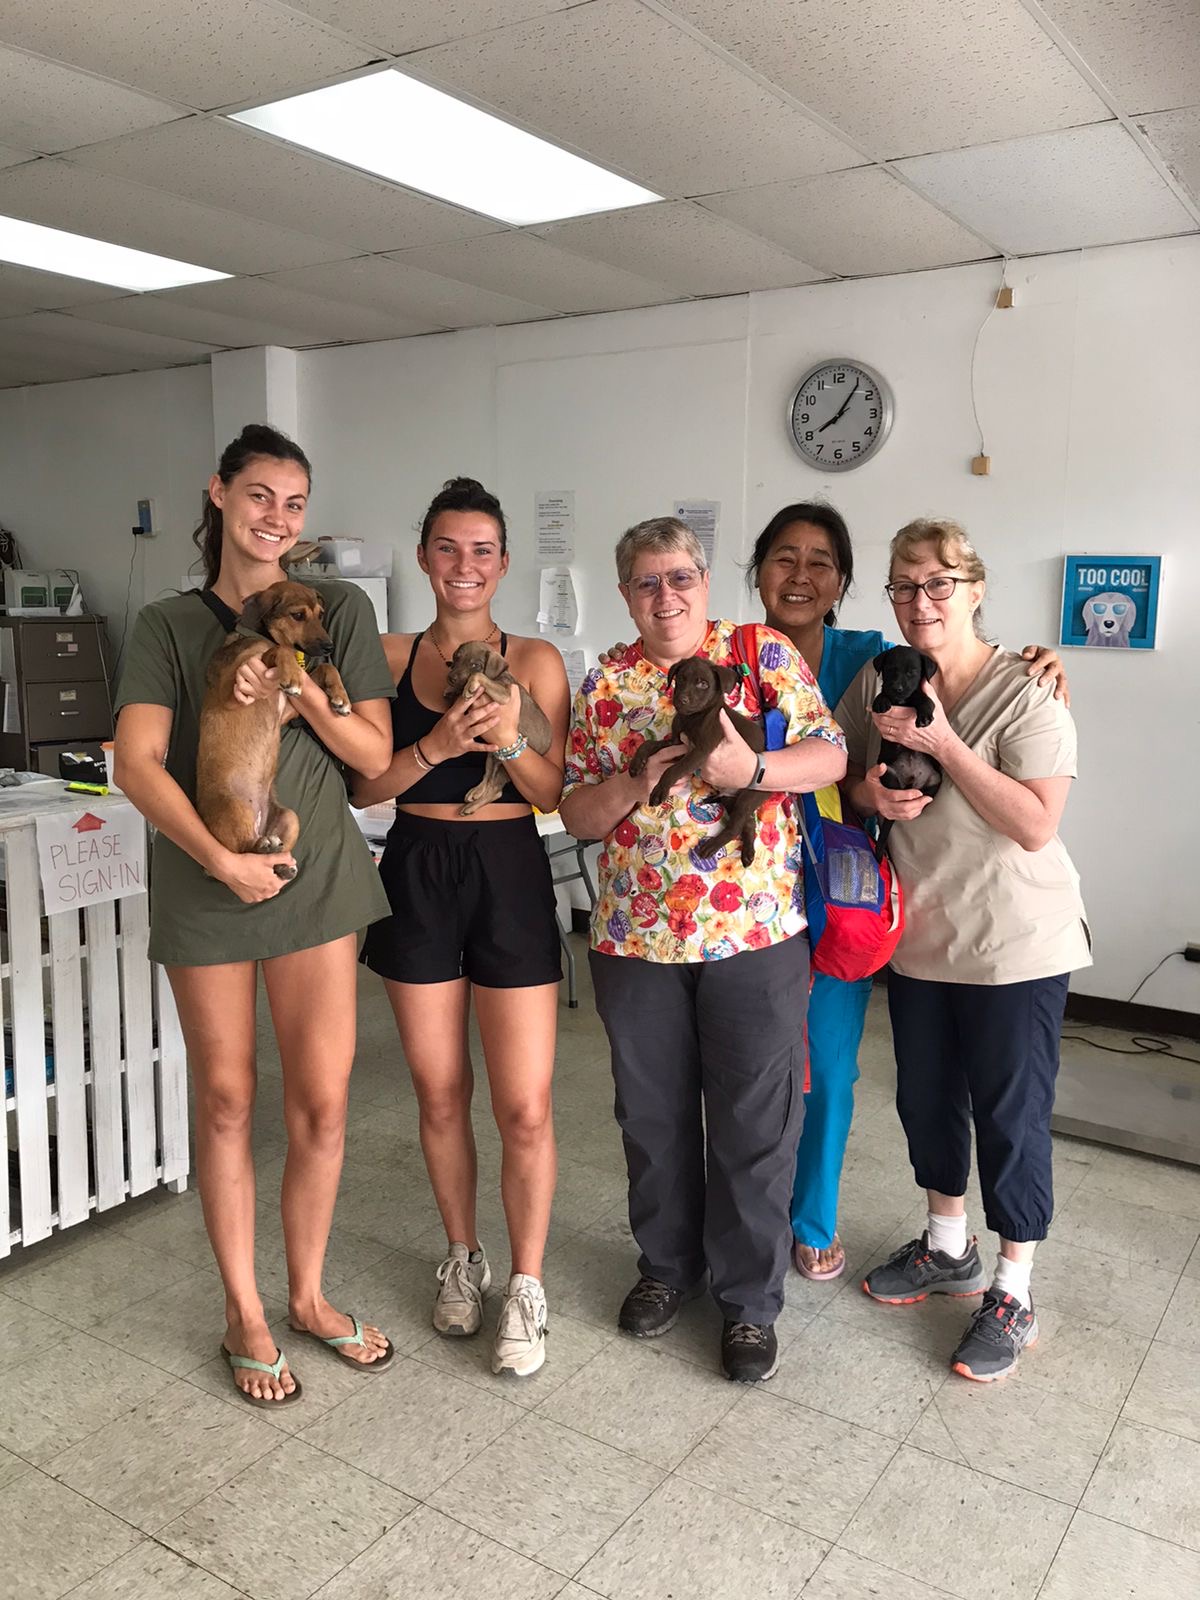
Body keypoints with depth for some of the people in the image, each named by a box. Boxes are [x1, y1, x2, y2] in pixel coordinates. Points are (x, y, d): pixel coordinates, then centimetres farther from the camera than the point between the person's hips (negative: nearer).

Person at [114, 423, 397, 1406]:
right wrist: (219, 857, -21)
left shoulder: (339, 611, 6)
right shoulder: (168, 625, 3)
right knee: (226, 1101, 8)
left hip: (316, 872, 1)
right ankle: (245, 1315, 26)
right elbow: (137, 763, -9)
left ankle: (308, 1295, 26)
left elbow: (374, 752, 1)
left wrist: (300, 689, -15)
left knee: (323, 1102, 4)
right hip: (204, 880, -1)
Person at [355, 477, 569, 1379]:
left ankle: (527, 1287, 19)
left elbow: (556, 795, -2)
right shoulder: (390, 657, 4)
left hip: (510, 876, -2)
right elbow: (363, 785, -1)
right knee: (440, 1094, 13)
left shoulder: (535, 661, 0)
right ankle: (462, 1259, 35)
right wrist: (436, 745, -18)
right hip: (419, 876, 2)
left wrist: (511, 740, -20)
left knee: (525, 1107, -2)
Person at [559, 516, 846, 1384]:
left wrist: (752, 768, -22)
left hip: (755, 933, -2)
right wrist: (641, 778, -15)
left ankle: (750, 1298, 25)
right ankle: (668, 1265, 38)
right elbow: (576, 814, 4)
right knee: (654, 1116, 16)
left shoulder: (764, 653, 1)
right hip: (635, 938, 3)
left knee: (755, 1124, 7)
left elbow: (830, 756, -4)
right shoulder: (604, 685, 6)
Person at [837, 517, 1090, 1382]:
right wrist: (870, 793, -13)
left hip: (1016, 945, -6)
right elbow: (842, 777, 10)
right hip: (918, 935, 6)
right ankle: (949, 1248, 41)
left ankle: (1013, 1294, 24)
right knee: (926, 1098, 18)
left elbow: (1036, 826, -23)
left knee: (1010, 1114, 5)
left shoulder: (1025, 692, -16)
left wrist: (943, 743, -28)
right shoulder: (878, 681, 0)